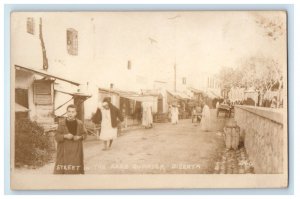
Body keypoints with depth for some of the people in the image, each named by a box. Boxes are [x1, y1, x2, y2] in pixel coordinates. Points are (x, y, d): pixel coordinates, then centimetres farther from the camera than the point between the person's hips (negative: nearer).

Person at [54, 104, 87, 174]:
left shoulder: (80, 123, 3)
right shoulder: (62, 123, -2)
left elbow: (84, 134, 11)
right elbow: (57, 136, -3)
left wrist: (80, 137, -10)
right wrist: (65, 136, -20)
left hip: (76, 150, 2)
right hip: (64, 150, -2)